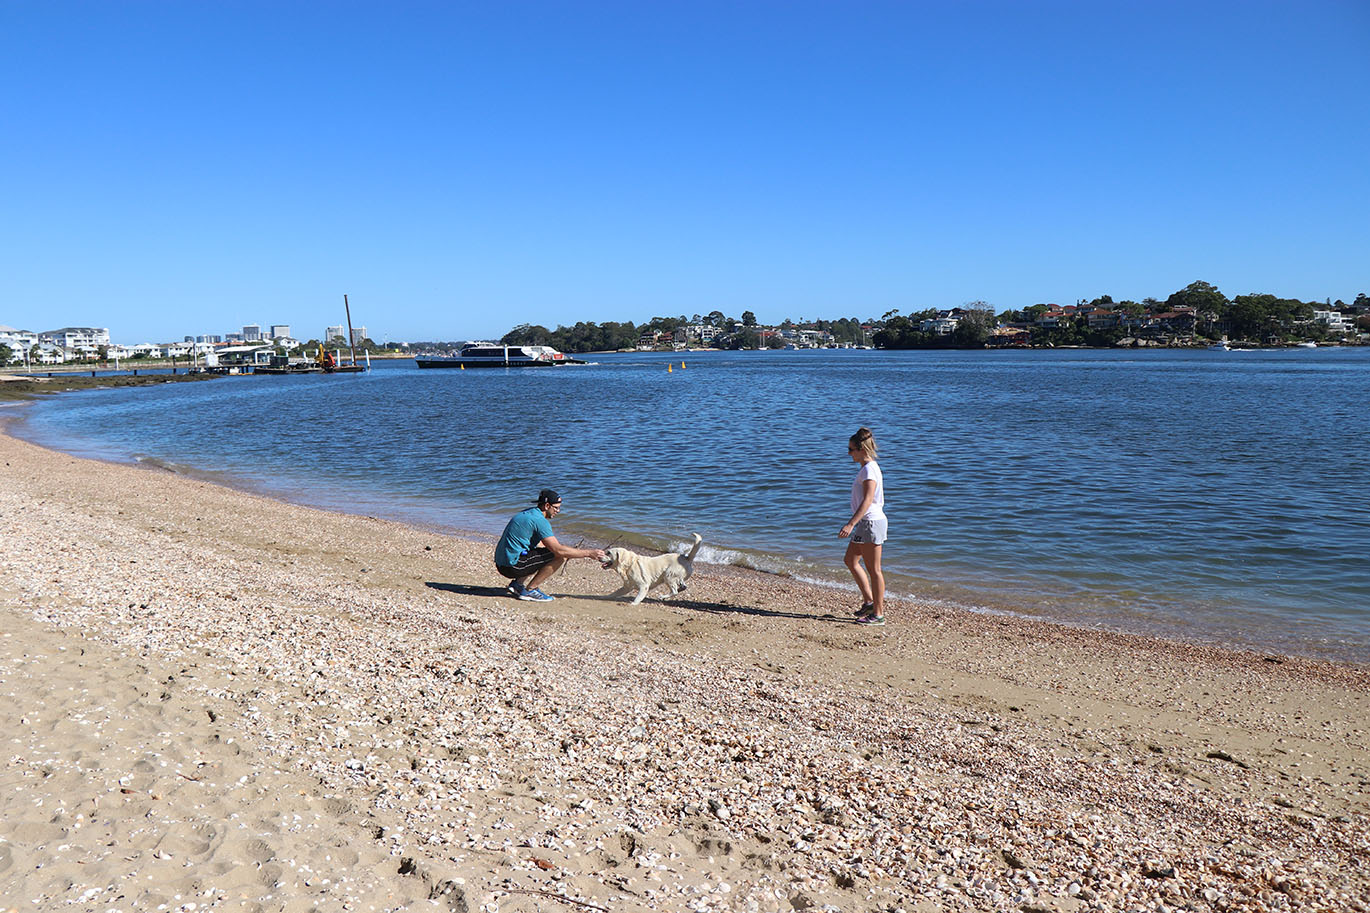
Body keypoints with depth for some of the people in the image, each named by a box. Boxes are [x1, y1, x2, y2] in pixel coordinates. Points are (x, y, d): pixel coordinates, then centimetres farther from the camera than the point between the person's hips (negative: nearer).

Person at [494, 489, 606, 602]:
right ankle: (528, 590, -6)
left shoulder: (528, 513, 14)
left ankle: (518, 584, 12)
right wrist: (588, 553, -13)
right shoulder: (539, 520, -15)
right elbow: (559, 550, -20)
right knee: (560, 557, -13)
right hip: (512, 566, -10)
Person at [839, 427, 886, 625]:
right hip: (865, 523, 10)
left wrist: (851, 524, -29)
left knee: (873, 569, -2)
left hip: (871, 522, -10)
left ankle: (878, 613, 6)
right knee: (850, 560, 15)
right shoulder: (868, 468, 14)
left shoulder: (869, 469, -16)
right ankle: (869, 601, 20)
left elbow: (868, 500, -24)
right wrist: (854, 524, 24)